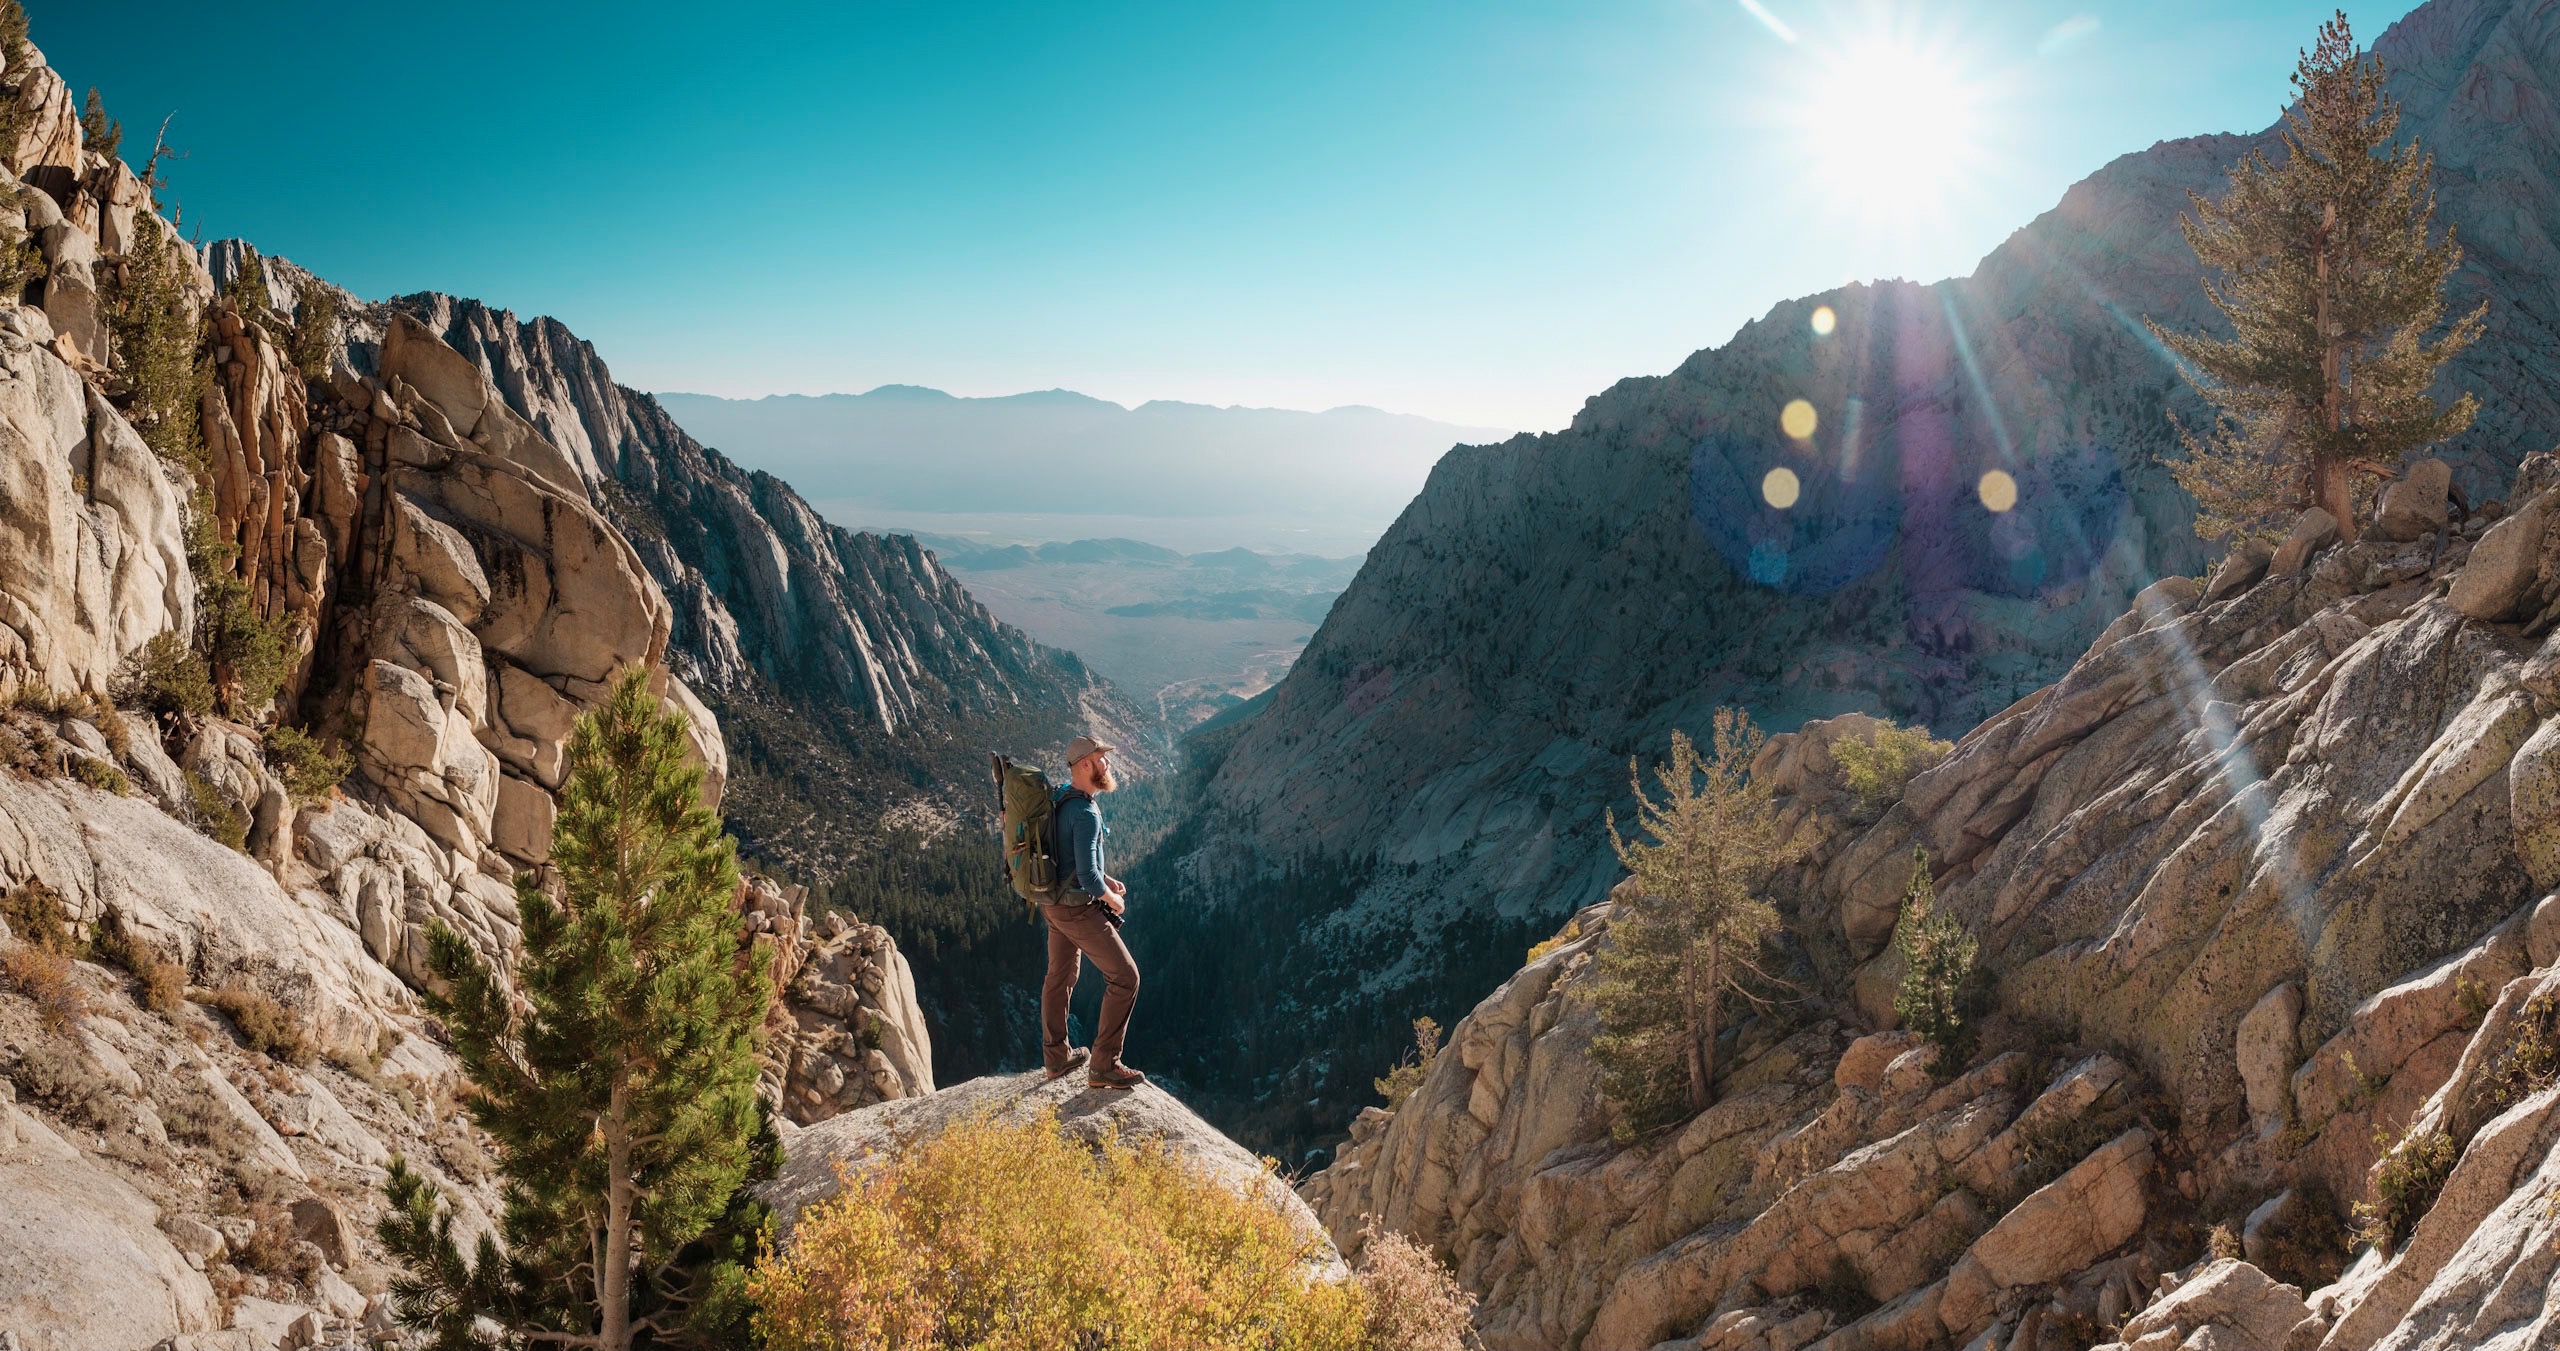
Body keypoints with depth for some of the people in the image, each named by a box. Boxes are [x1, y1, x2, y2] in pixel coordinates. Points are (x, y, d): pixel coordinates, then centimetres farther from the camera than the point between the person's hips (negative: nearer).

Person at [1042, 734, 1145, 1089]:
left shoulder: (1061, 801, 5)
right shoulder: (1086, 814, -26)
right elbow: (1088, 877, -29)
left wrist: (1104, 879, 13)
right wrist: (1112, 899, -10)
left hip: (1053, 902, 10)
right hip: (1079, 910, -10)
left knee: (1060, 977, 22)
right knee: (1124, 978, -1)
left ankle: (1057, 1058, 36)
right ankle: (1103, 1066, 2)